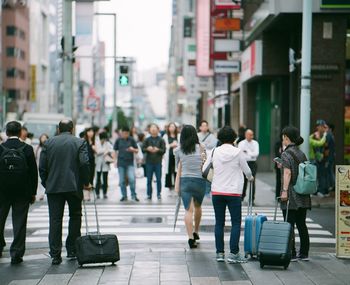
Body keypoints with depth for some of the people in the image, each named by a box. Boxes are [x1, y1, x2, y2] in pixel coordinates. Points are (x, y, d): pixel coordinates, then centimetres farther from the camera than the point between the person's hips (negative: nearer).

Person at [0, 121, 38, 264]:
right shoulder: (28, 149, -5)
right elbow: (33, 172, -2)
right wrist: (33, 193, 7)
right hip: (22, 192, 0)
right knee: (19, 223, 3)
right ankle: (17, 254, 0)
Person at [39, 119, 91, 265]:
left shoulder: (49, 143, 6)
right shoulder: (80, 143, 0)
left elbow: (42, 166, 4)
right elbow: (84, 163, -10)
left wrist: (46, 183, 13)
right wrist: (86, 182, 0)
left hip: (53, 187, 1)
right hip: (74, 186, -1)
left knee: (55, 220, 1)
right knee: (75, 216, 15)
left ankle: (55, 255, -4)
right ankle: (72, 250, 15)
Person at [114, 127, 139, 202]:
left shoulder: (131, 140, 1)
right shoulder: (118, 140, 3)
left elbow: (137, 150, 5)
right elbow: (115, 151, 10)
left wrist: (133, 149, -17)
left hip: (130, 163, -1)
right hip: (121, 163, 1)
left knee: (132, 179, -12)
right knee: (122, 181, 4)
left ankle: (133, 195, 1)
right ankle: (124, 196, 16)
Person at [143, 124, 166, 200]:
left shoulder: (161, 140, 4)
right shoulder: (147, 140, 8)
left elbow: (164, 150, 0)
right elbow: (143, 149, 5)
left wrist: (158, 150, -18)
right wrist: (147, 149, -15)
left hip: (158, 162, -1)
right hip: (149, 162, 1)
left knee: (158, 179, -1)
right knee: (149, 179, 4)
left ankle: (159, 194, 7)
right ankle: (149, 194, 10)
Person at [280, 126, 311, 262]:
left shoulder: (286, 154, -9)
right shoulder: (302, 154, 13)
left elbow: (287, 173, -18)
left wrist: (285, 190, -20)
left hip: (291, 195, -7)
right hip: (303, 196, 7)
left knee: (289, 225, -3)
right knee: (301, 224, 12)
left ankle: (291, 254, -3)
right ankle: (304, 253, 15)